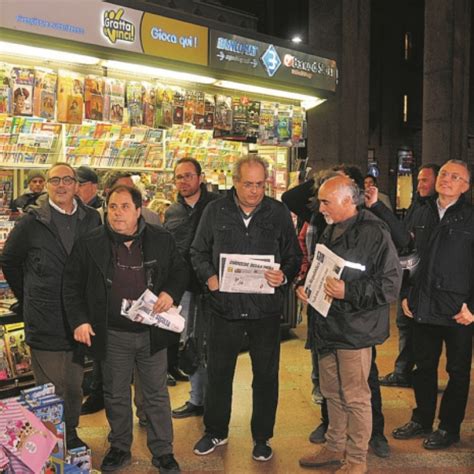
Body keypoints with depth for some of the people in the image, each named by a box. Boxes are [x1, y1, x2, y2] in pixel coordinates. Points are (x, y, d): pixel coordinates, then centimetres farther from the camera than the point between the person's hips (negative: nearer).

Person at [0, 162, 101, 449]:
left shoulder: (92, 219, 2)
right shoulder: (32, 222, -5)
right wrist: (28, 298, 7)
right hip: (45, 321, -3)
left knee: (75, 386, 15)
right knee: (52, 390, 5)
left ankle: (71, 434, 31)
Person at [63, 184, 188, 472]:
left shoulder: (162, 240, -2)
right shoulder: (89, 245, -4)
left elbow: (180, 271, 9)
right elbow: (72, 286, 2)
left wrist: (171, 292, -11)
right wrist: (79, 321, -7)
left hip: (153, 332, 0)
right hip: (113, 335, 0)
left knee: (157, 394, 11)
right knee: (116, 395, 15)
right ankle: (119, 448, 34)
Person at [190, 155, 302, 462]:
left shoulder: (279, 213, 1)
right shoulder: (215, 211, 2)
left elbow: (294, 256, 5)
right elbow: (199, 252, 8)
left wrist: (284, 276, -15)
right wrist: (209, 276, -10)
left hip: (266, 309, 0)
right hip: (224, 306, 1)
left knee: (266, 375, 10)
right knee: (218, 373, 13)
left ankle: (262, 438, 28)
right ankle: (216, 432, 33)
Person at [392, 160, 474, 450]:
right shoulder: (424, 214, 9)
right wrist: (408, 295, 9)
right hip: (424, 307, 5)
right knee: (424, 366, 15)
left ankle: (449, 427, 23)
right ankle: (422, 420, 30)